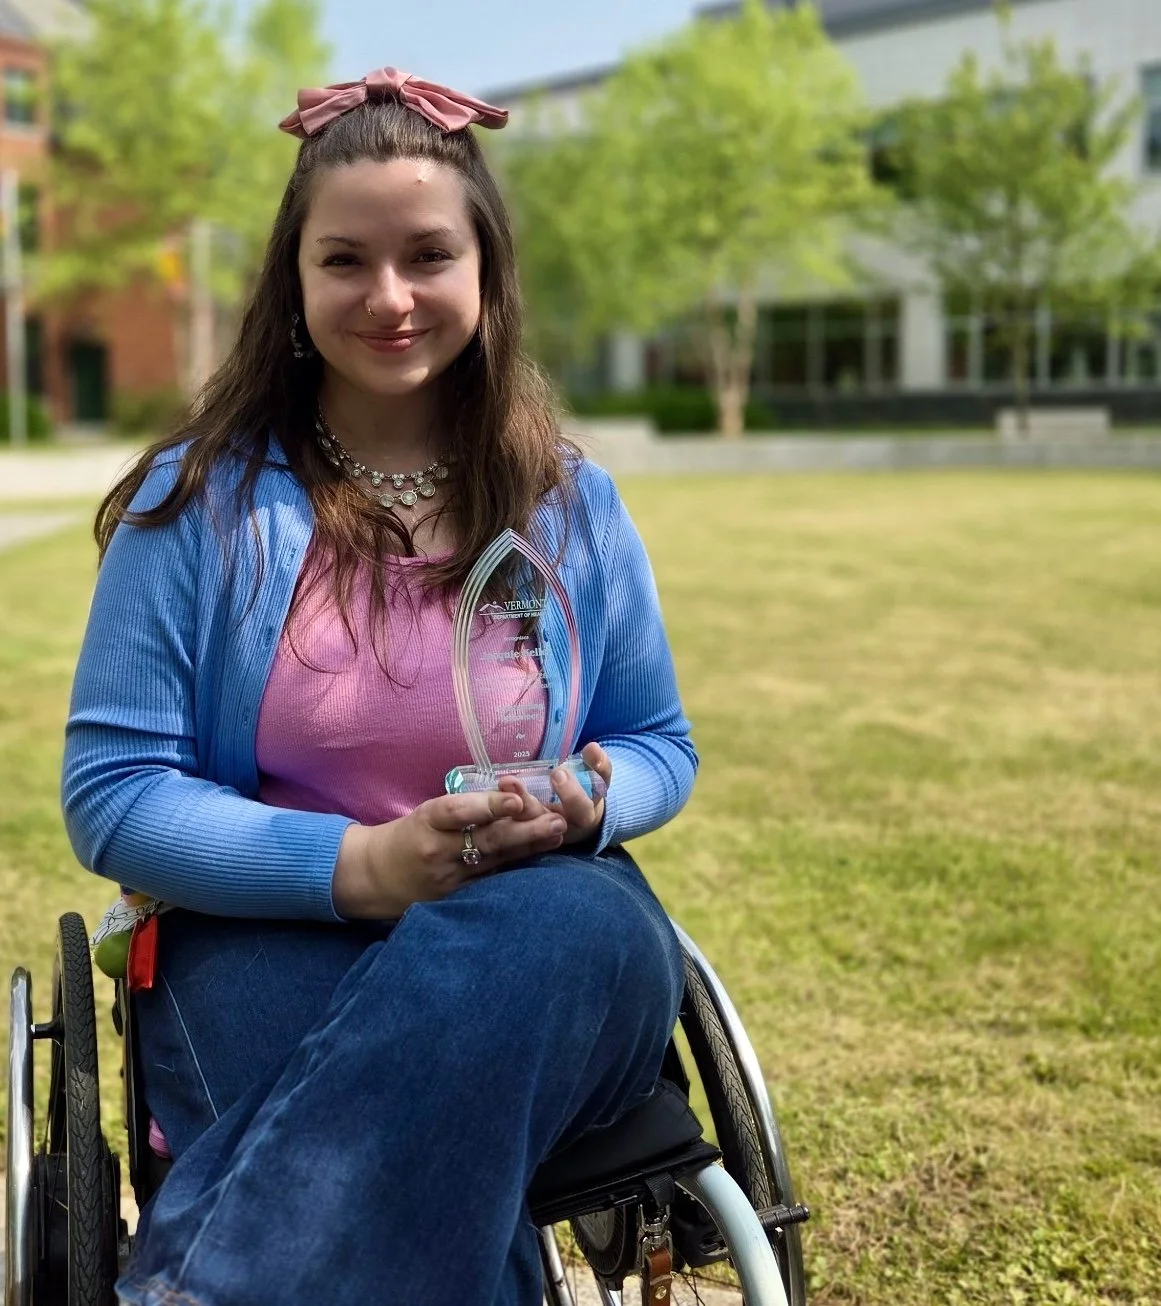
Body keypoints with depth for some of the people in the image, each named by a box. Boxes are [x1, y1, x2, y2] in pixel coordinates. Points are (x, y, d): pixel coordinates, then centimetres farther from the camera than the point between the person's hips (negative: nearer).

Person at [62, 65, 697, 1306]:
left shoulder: (571, 503, 7)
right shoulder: (202, 499, -1)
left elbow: (658, 748, 16)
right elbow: (111, 795, -5)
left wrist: (588, 806, -11)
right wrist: (361, 862, -20)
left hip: (543, 928, 4)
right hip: (265, 937, -3)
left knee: (571, 929, -36)